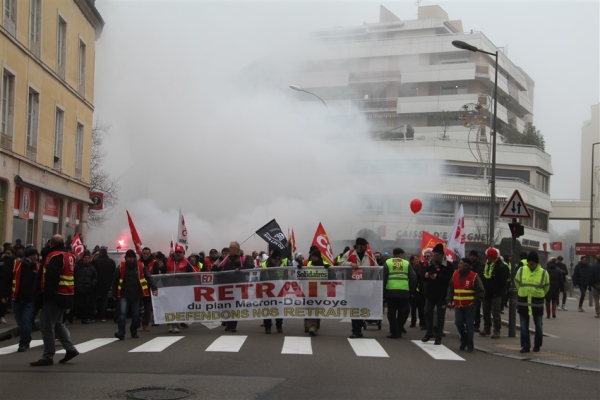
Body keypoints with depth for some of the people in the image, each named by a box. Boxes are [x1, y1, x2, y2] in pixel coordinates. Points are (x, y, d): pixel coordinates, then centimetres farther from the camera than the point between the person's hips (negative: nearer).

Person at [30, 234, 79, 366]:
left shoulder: (55, 256, -15)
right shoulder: (70, 256, 14)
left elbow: (51, 278, -23)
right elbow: (73, 276, 21)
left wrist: (46, 294, -20)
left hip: (55, 296, -10)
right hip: (67, 295, 10)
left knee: (47, 326, -5)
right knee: (58, 323, 21)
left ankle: (48, 357, -4)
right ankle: (70, 349, 18)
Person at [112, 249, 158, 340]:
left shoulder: (141, 266, -1)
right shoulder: (121, 267, -1)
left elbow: (149, 278, 0)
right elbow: (115, 281, 5)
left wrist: (154, 288, -13)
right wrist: (114, 294, 6)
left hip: (136, 295, 1)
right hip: (123, 295, -1)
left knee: (136, 315, 7)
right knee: (122, 313, -15)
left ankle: (134, 332, 25)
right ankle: (121, 333, -16)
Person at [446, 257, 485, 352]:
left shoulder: (474, 276, -8)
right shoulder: (455, 274, 6)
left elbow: (481, 291, -3)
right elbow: (450, 289, 12)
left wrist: (476, 301, -10)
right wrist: (449, 301, 5)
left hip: (470, 305, -4)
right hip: (458, 305, 4)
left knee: (469, 325, -3)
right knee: (458, 323, 0)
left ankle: (470, 345, 9)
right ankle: (464, 340, 23)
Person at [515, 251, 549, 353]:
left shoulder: (543, 273, -6)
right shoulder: (521, 270, -3)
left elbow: (546, 287, 8)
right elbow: (517, 283, 13)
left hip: (537, 302, -1)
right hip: (523, 301, 1)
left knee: (538, 326, 7)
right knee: (524, 326, 2)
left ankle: (537, 345, 22)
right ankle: (525, 346, 8)